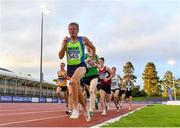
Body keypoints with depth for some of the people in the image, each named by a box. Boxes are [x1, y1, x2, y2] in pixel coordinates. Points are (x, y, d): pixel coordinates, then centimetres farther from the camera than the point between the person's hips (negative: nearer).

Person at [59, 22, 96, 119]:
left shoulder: (83, 39, -2)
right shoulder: (66, 40, 4)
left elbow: (93, 48, 16)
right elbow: (60, 56, -2)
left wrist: (92, 59, 11)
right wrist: (64, 44, -12)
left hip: (81, 65, -4)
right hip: (70, 67, 5)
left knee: (73, 82, -34)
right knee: (78, 91, 12)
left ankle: (75, 109, -27)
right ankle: (86, 110, 33)